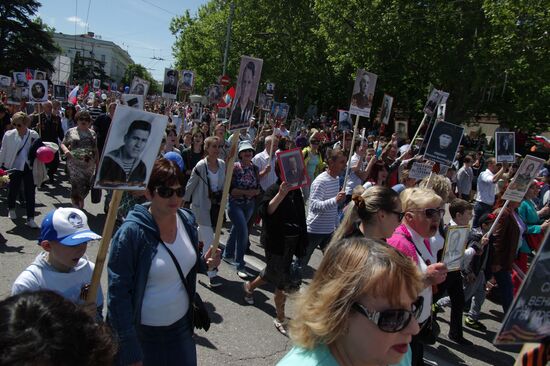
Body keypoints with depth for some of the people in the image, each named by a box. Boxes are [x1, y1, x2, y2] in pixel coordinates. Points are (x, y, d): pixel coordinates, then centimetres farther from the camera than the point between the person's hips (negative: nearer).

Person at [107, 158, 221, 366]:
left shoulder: (187, 220, -5)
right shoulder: (131, 232, -22)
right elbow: (118, 292, -19)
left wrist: (205, 264, -8)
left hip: (182, 325, 5)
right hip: (143, 333, -5)